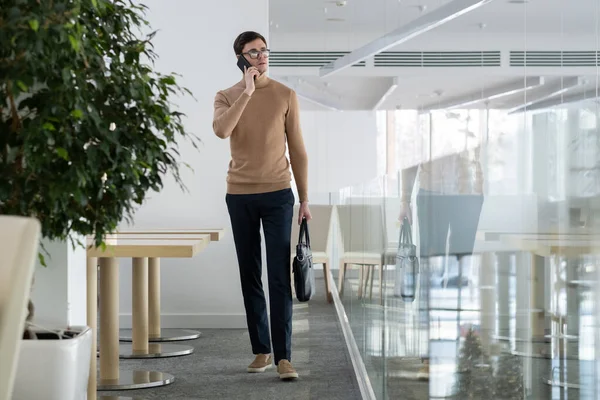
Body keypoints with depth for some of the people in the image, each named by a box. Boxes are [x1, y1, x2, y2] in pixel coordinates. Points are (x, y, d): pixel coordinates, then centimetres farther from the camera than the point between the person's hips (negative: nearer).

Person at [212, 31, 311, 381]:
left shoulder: (286, 95, 3)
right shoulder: (227, 97, 5)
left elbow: (297, 150, 5)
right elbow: (221, 130, -18)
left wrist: (305, 199, 2)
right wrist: (247, 92, -18)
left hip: (278, 194, -2)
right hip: (240, 196, 2)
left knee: (280, 277, -8)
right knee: (250, 277, 7)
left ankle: (284, 356, -9)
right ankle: (261, 350, 16)